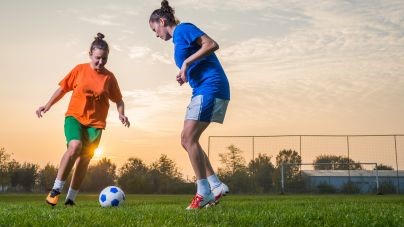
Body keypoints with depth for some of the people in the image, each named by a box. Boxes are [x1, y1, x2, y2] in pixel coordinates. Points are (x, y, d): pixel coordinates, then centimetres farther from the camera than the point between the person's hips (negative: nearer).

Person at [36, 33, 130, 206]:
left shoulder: (109, 77, -1)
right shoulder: (79, 70, -1)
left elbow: (118, 100, 7)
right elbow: (63, 88, 8)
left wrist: (121, 114, -11)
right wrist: (48, 105, 3)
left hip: (95, 123, 2)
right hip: (75, 116, -1)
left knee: (84, 160, 1)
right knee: (75, 145, -29)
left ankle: (71, 198, 16)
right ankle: (56, 189, -20)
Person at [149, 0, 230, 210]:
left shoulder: (183, 29, -4)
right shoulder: (178, 39, 23)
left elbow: (212, 44, -18)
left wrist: (186, 63, -18)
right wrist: (185, 75, 9)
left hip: (210, 88, -10)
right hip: (203, 89, 10)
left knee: (188, 139, -12)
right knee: (187, 140, 8)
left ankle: (204, 192, -7)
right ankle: (216, 186, 9)